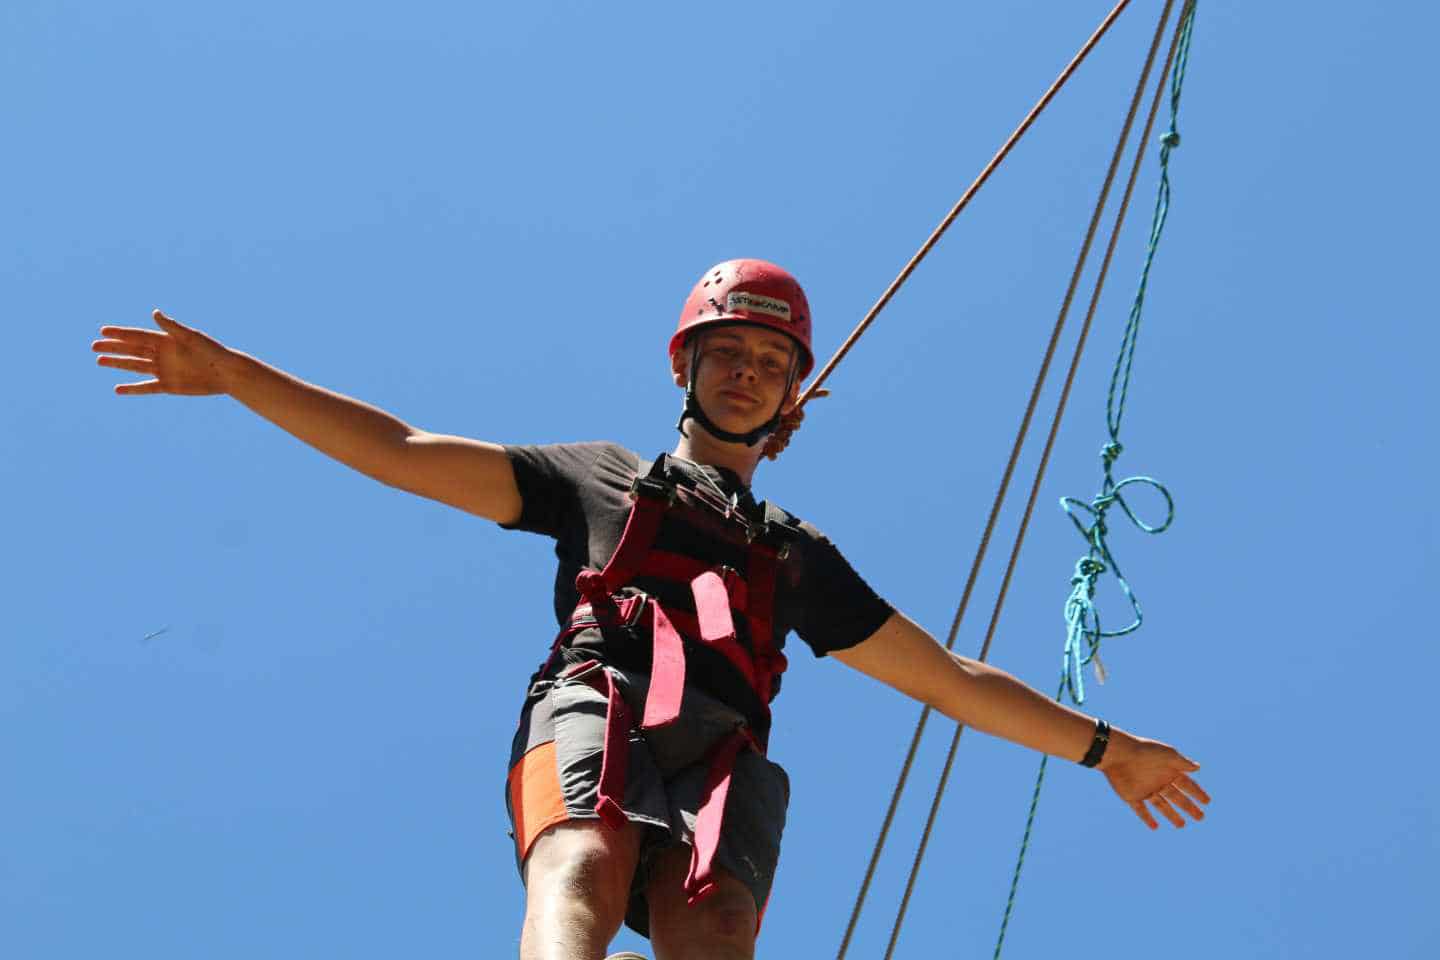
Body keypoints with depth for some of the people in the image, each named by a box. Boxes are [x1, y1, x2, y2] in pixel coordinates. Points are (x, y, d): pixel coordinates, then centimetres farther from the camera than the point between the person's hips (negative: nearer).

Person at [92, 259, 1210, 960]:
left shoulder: (800, 555, 35)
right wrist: (235, 373, 17)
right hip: (594, 708, -1)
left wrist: (1103, 746, 29)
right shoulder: (602, 478, 30)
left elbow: (954, 677, 35)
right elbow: (400, 450, 24)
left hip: (723, 750, 1)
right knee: (584, 867, -36)